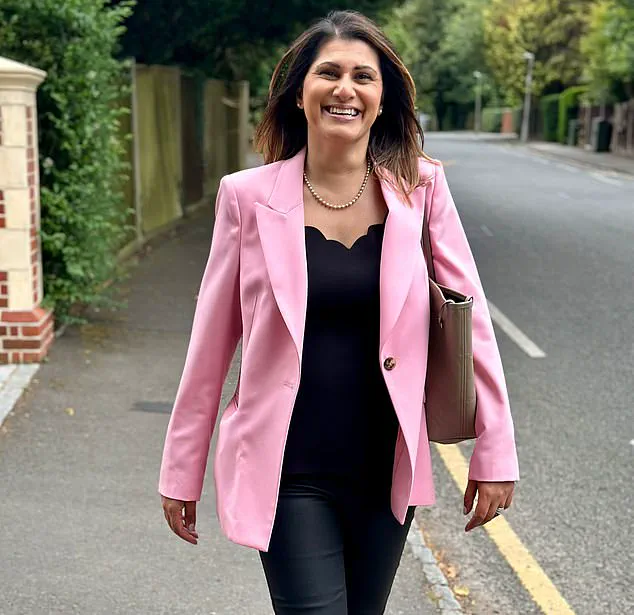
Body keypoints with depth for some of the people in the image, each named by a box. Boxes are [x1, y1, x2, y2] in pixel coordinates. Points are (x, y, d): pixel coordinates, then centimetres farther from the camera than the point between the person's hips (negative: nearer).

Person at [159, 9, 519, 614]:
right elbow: (210, 343, 0)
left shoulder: (420, 188, -3)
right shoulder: (249, 196, -5)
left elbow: (471, 322, 1)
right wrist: (182, 471, 4)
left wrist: (494, 452, 0)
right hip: (289, 474, -2)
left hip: (387, 472, 2)